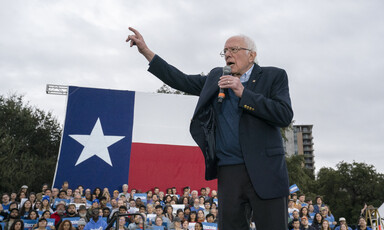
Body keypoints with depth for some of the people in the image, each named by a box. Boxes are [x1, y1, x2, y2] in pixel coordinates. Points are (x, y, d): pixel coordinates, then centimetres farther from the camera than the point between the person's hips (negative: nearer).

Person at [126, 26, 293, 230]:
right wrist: (146, 51, 14)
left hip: (264, 172, -3)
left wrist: (243, 93, -13)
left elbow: (285, 116, -9)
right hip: (228, 172, 3)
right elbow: (181, 81, 17)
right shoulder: (216, 78, 15)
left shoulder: (274, 77, 3)